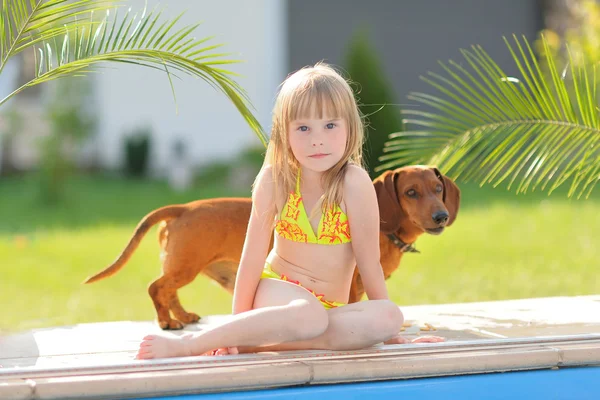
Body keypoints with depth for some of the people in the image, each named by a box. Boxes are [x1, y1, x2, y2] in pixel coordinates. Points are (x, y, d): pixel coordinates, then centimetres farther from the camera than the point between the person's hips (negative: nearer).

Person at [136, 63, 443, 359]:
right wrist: (238, 321, -11)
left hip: (332, 307, 2)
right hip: (277, 289, -2)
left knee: (389, 317, -30)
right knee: (309, 316, -37)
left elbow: (368, 262, -12)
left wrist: (386, 333, -7)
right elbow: (254, 254, -8)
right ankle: (188, 344, -31)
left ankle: (257, 343, -31)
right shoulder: (274, 178, -10)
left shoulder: (354, 183, -15)